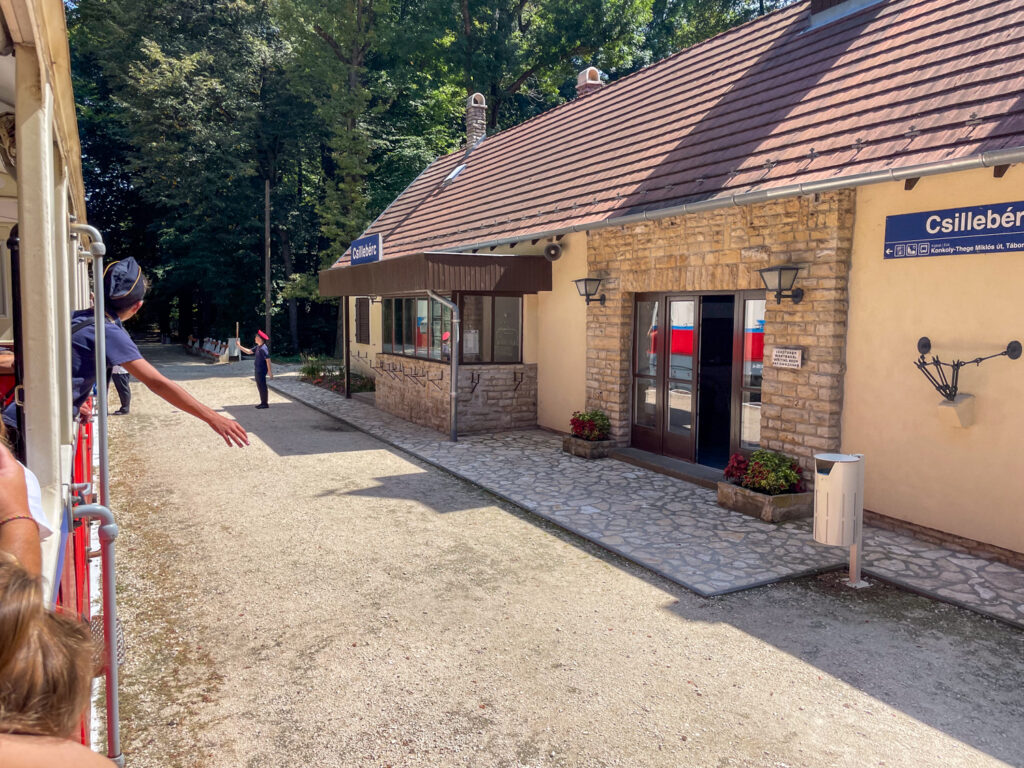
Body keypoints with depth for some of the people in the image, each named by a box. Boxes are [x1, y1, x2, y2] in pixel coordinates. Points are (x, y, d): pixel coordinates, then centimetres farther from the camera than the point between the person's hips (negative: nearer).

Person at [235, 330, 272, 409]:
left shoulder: (264, 348, -19)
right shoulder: (258, 347, 11)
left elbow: (268, 360, -20)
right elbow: (248, 351, 22)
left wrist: (269, 371, -21)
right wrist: (239, 346, 17)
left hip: (262, 371, -10)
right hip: (258, 370, 10)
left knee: (262, 386, -4)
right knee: (259, 386, 14)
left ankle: (265, 403, 2)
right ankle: (263, 402, 22)